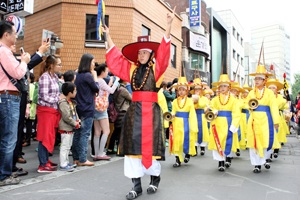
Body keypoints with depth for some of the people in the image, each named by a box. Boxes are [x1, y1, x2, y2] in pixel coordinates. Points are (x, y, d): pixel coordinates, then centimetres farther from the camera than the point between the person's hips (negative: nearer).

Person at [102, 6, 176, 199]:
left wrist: (169, 24, -16)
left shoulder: (156, 68, 3)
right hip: (134, 110, 4)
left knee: (150, 144, 2)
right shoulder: (131, 68, 13)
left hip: (151, 110, -3)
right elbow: (115, 56, 17)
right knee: (133, 144, 1)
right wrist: (108, 36, 17)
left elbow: (163, 50, -7)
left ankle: (155, 178, 24)